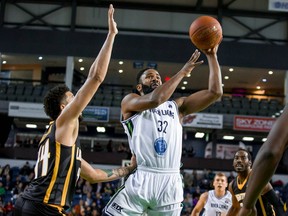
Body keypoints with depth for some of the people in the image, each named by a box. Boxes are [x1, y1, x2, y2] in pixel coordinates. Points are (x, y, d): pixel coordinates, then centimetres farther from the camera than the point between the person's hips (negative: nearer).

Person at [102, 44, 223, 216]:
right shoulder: (130, 101, 8)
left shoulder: (177, 106, 19)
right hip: (141, 180, -4)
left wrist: (212, 56, 7)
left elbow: (215, 93, 11)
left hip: (170, 183, 4)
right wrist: (183, 72, -6)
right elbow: (155, 99, -14)